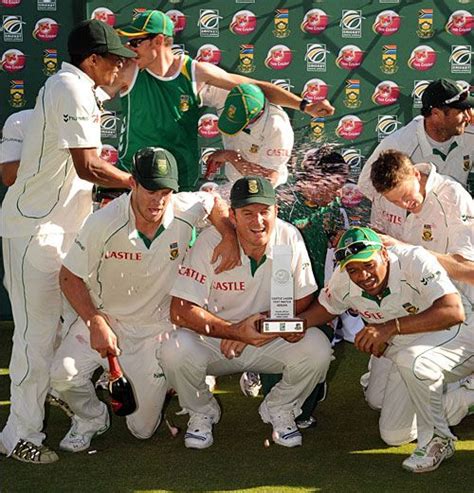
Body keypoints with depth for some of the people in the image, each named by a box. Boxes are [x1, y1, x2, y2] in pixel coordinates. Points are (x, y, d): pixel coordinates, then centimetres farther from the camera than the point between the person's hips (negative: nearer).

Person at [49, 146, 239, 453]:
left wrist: (230, 237, -11)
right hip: (102, 316, -1)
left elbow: (213, 201, 7)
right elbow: (70, 277, -13)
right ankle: (91, 419, 7)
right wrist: (97, 324, -22)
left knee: (143, 429, 5)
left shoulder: (185, 211, -17)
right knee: (64, 374, -28)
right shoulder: (104, 223, -23)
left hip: (154, 329, 1)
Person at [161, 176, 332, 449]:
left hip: (271, 341, 2)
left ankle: (279, 408, 7)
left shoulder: (290, 238, -13)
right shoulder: (210, 242, -19)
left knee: (318, 348, -24)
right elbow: (180, 310, -23)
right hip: (214, 341, -1)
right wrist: (236, 331, -34)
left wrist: (260, 323, -20)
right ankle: (202, 412, 4)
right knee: (175, 352, -31)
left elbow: (303, 300, -5)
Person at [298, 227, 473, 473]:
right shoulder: (344, 280, -14)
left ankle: (436, 440, -13)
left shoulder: (414, 260, -31)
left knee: (410, 359, -39)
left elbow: (454, 312, -41)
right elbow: (325, 307, 6)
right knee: (393, 435, 6)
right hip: (406, 356, 7)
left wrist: (391, 327, -45)